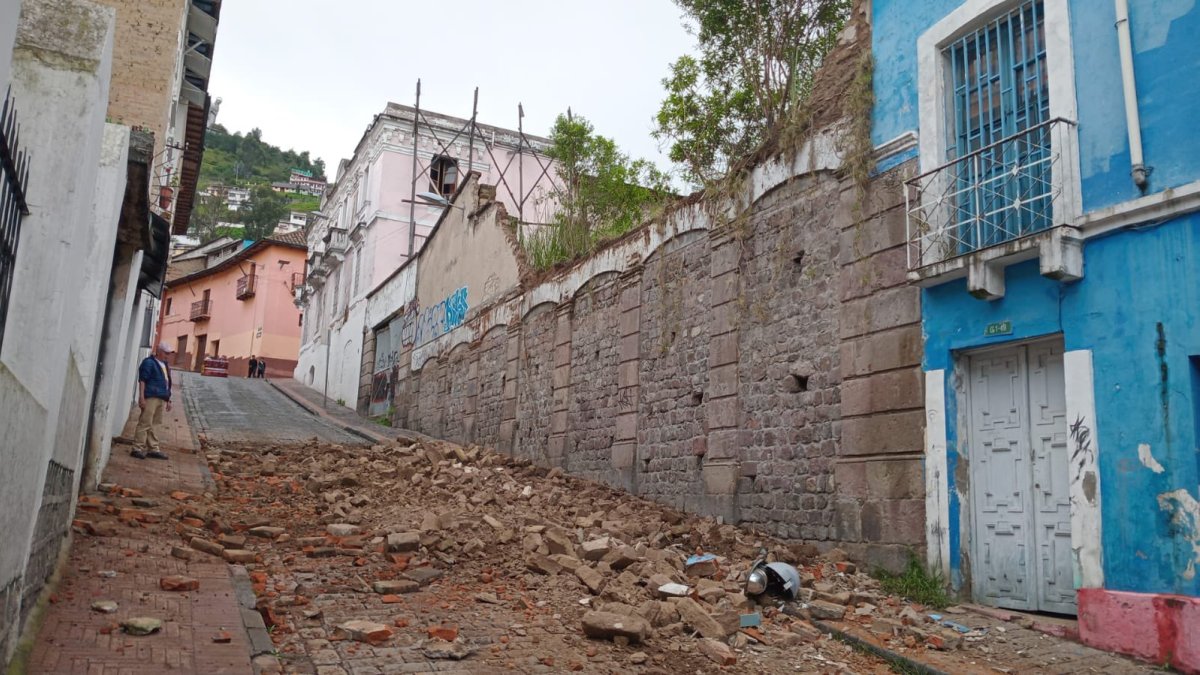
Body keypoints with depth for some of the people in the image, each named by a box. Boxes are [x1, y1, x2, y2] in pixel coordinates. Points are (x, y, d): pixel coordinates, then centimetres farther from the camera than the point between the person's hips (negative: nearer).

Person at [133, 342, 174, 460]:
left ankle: (153, 449, 15)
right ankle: (137, 449, -3)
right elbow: (142, 380, -11)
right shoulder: (149, 362, -5)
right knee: (145, 423, -8)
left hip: (161, 399, 8)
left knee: (156, 424, 11)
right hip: (151, 397, -8)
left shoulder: (165, 365, 21)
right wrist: (141, 397, -18)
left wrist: (168, 399, 21)